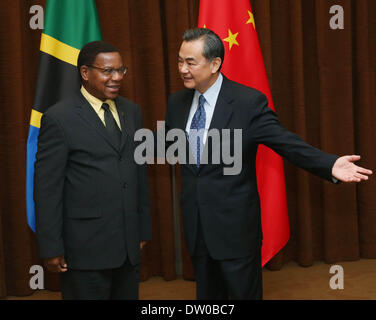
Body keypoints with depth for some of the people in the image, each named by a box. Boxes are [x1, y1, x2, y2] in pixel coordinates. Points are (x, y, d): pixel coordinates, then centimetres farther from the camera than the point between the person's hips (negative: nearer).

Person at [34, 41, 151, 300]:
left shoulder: (132, 111, 9)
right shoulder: (59, 118, -9)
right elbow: (47, 187, -9)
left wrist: (144, 228, 13)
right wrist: (51, 248, -10)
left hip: (129, 244, 6)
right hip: (86, 247, -5)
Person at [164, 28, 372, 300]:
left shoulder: (249, 102, -14)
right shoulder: (177, 102, 4)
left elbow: (286, 142, -17)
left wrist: (329, 165, -29)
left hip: (235, 225, -5)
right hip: (196, 224, 5)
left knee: (245, 292, 8)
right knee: (207, 294, 19)